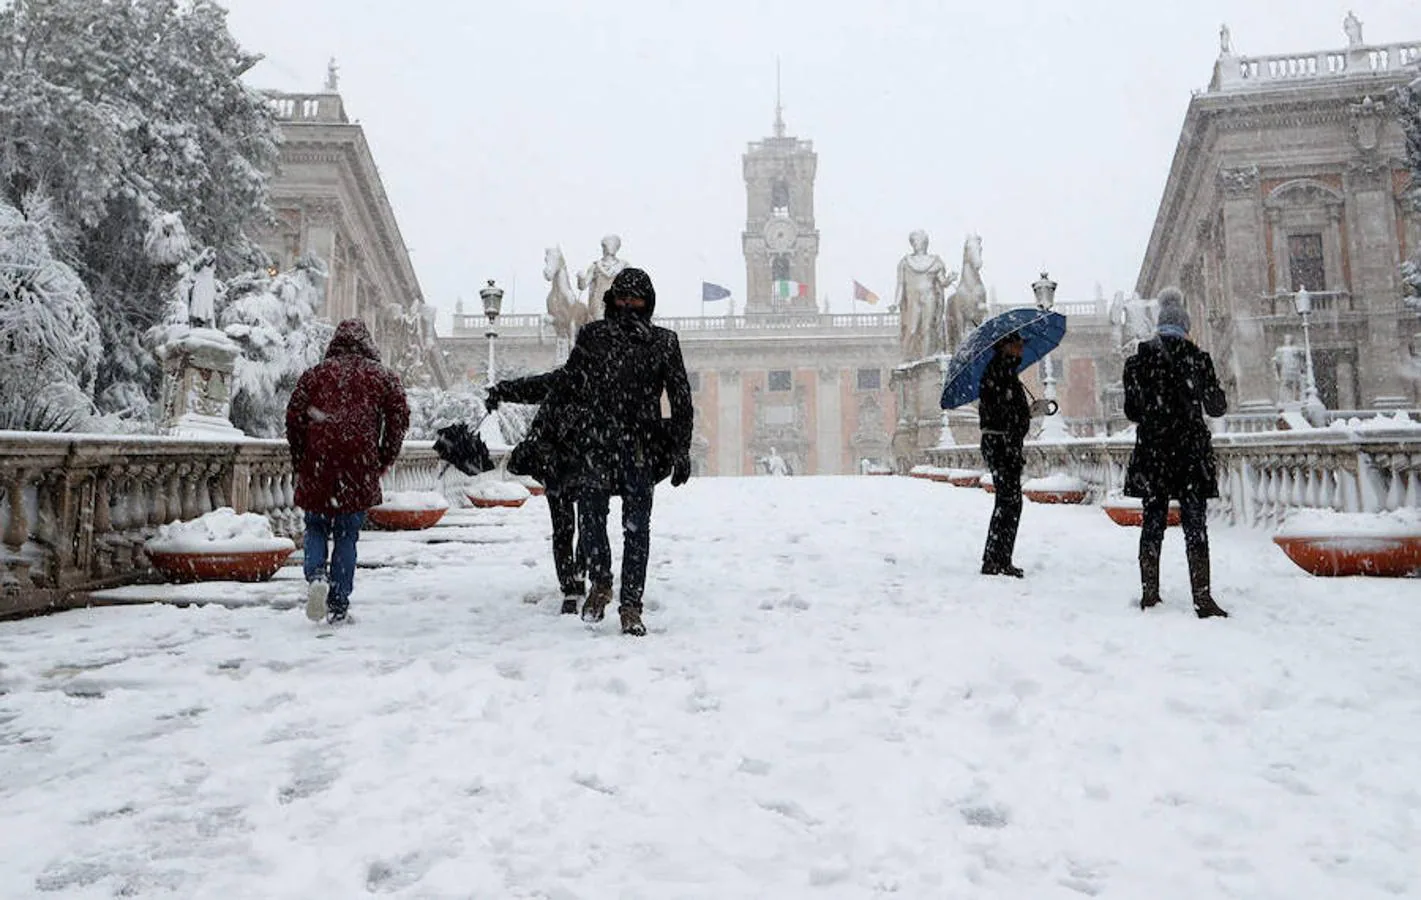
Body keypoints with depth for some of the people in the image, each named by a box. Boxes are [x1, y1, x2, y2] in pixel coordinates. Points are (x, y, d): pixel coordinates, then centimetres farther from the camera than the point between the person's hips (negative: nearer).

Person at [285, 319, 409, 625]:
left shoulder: (314, 374, 11)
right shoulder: (383, 376, 10)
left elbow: (294, 416, 5)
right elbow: (399, 418, 2)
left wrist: (300, 461, 14)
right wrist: (383, 461, 9)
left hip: (317, 465, 0)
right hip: (360, 468, 0)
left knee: (316, 528, 18)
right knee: (347, 535, 7)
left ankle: (316, 576, -9)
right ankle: (339, 608, 9)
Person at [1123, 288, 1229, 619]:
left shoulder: (1137, 361, 0)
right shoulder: (1197, 359, -5)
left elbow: (1132, 412, 5)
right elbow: (1217, 407, 2)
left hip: (1151, 453, 2)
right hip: (1190, 451, -2)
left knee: (1153, 522, 9)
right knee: (1195, 525, 1)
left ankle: (1149, 594, 14)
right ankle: (1202, 597, 0)